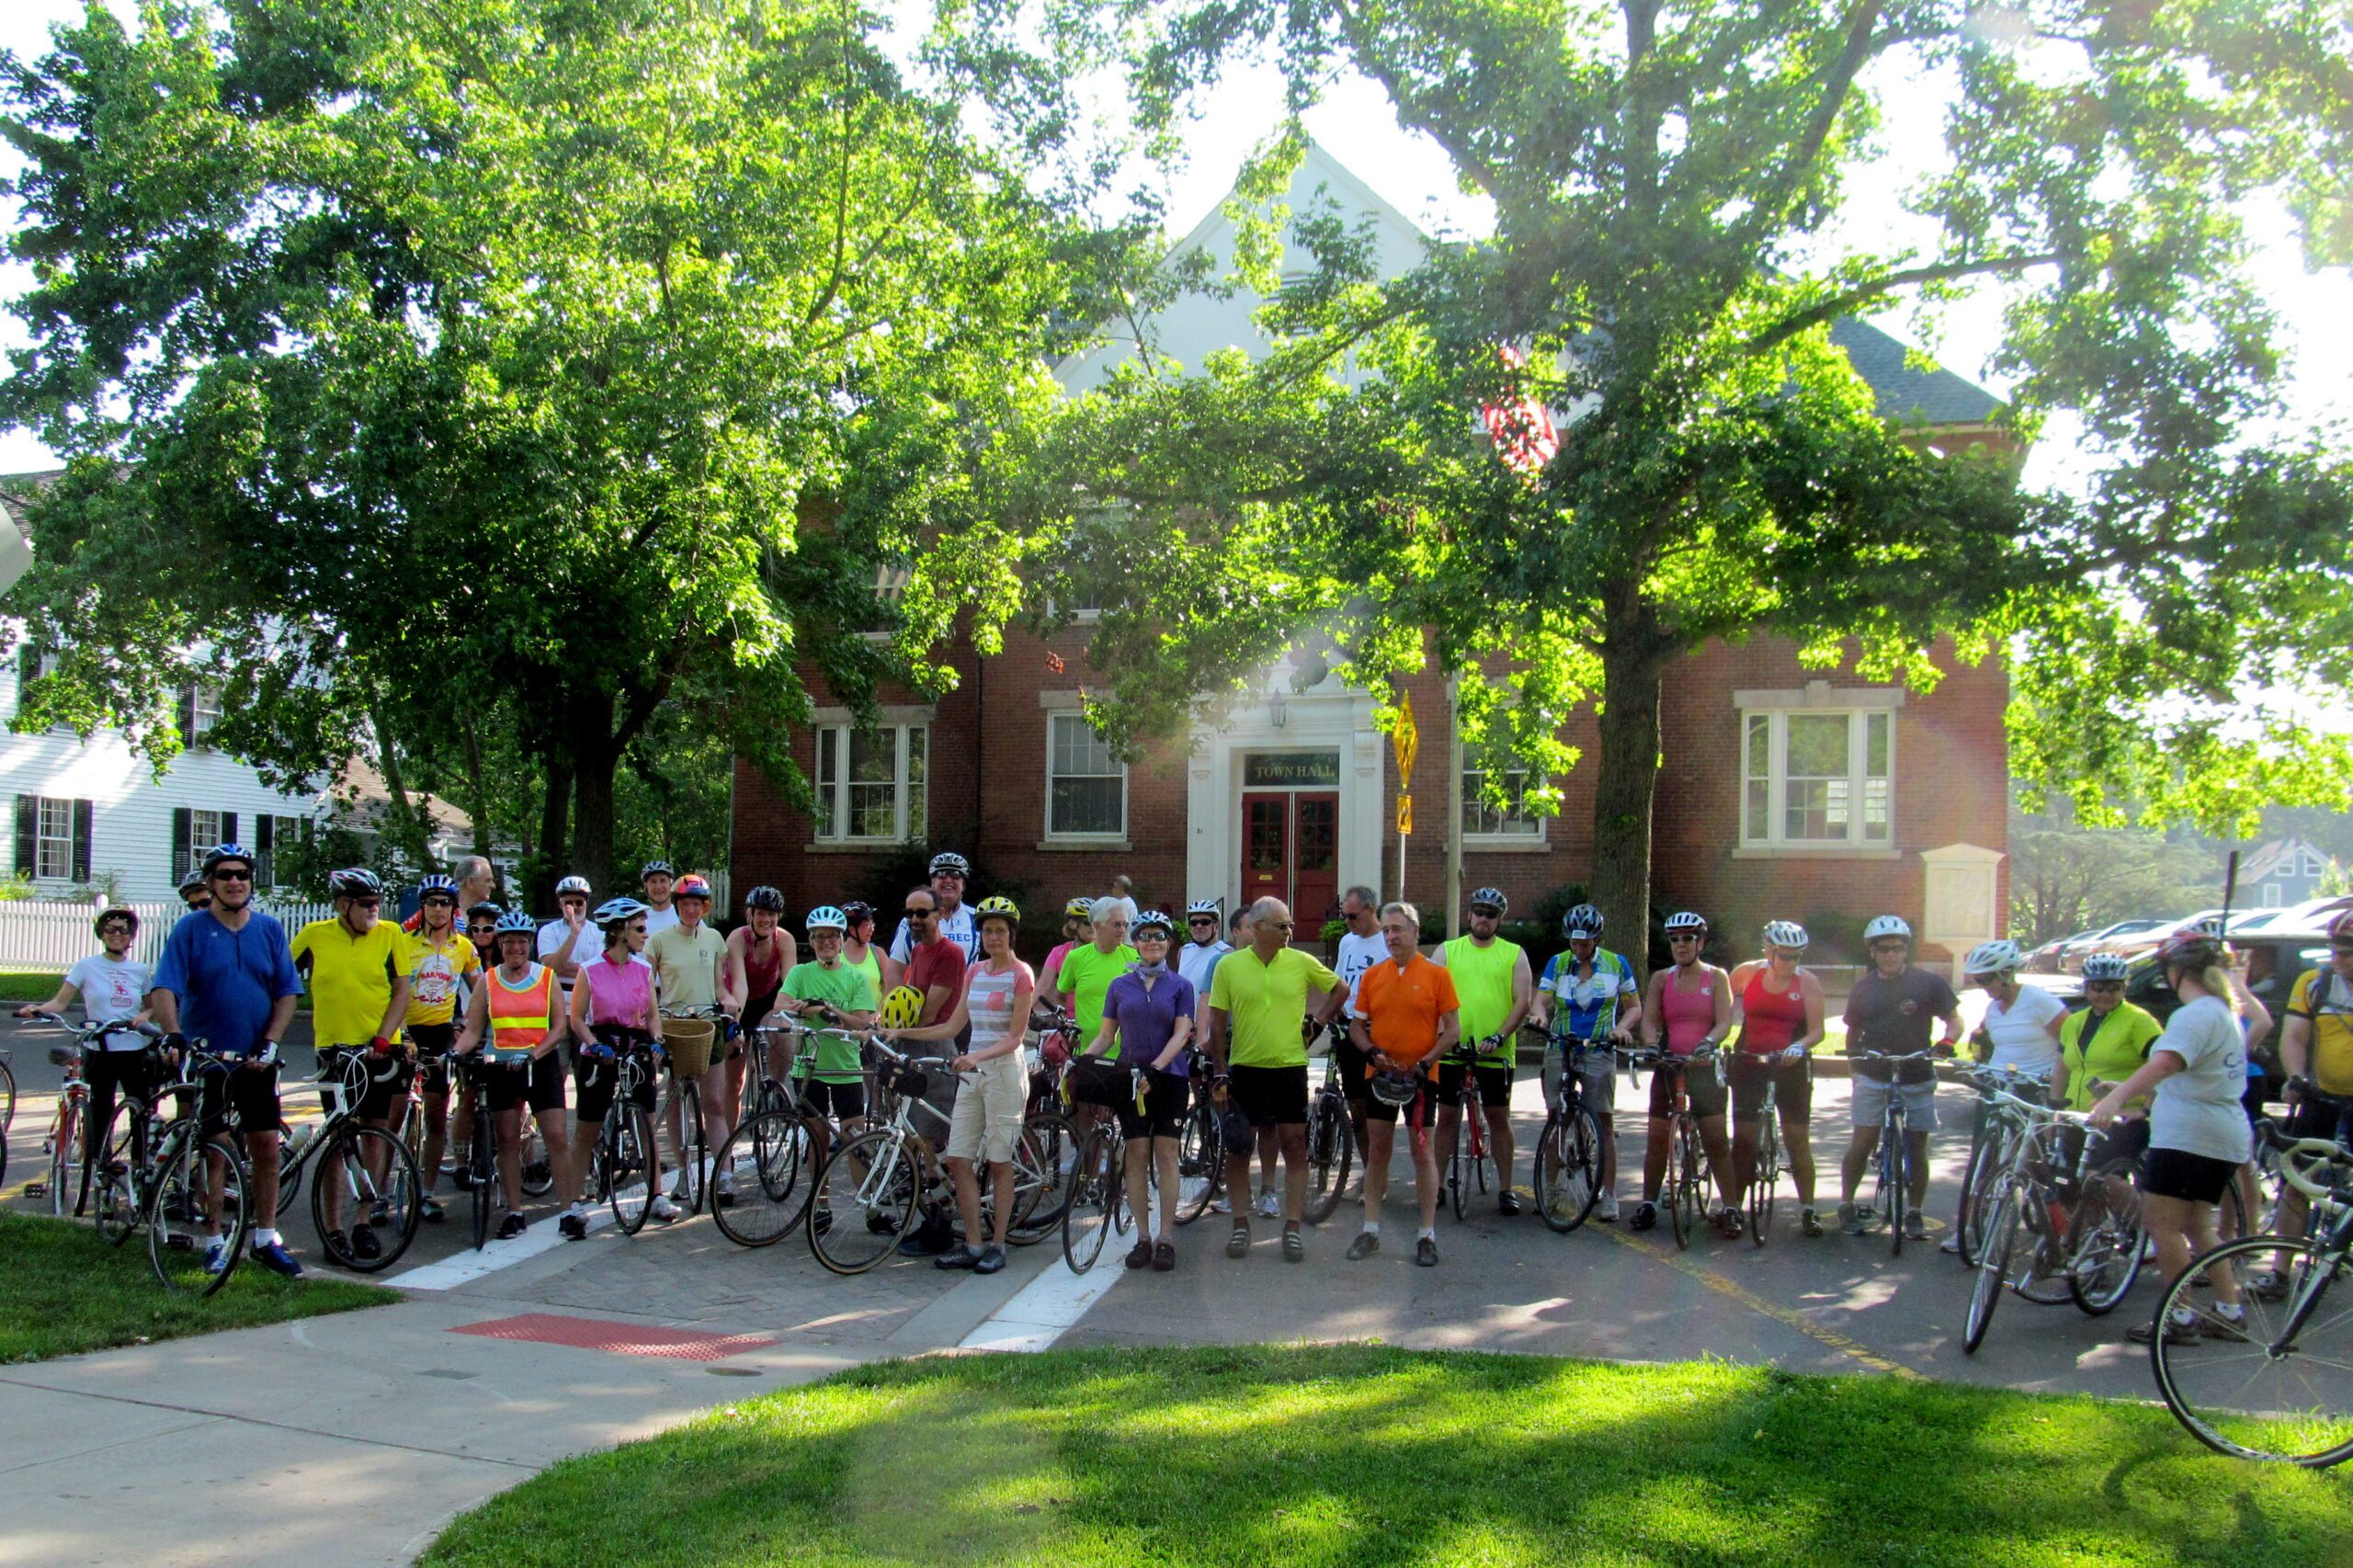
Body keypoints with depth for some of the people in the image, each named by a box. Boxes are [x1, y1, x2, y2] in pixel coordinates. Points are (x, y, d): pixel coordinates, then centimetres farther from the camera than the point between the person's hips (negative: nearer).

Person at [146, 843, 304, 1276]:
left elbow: (287, 993, 4)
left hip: (257, 1060, 2)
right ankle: (215, 1241, 15)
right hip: (206, 1057, -2)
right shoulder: (190, 928, -4)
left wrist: (270, 1044, -8)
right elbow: (164, 988, -13)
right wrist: (173, 1035, -29)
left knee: (266, 1147, 3)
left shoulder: (270, 930, 4)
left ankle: (266, 1240, 13)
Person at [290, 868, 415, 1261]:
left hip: (379, 1049, 1)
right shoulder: (314, 935, 0)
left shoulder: (390, 934, 0)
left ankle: (365, 1221, 12)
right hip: (334, 1048, 0)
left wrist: (382, 1039, -11)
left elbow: (402, 991, -1)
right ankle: (333, 1227, 7)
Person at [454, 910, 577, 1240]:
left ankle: (570, 1210, -4)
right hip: (500, 1066, 1)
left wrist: (534, 1053, -16)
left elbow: (559, 1027, -1)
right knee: (507, 1141, 5)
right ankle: (514, 1213, 12)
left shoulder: (547, 977, 4)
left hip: (542, 1064, -1)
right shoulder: (488, 982, 7)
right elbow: (472, 1030, 3)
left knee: (557, 1137, -7)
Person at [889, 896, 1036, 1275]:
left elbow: (1014, 1037, -10)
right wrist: (902, 1033, 7)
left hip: (1005, 1070, -6)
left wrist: (978, 1057, -25)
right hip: (973, 1072, 6)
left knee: (999, 1162, -1)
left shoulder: (1021, 974, -6)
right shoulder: (974, 971, 13)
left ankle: (997, 1245, 9)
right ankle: (972, 1245, 9)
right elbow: (953, 1027, 14)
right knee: (958, 1160, 2)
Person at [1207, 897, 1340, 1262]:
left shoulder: (1302, 962, -1)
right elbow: (1217, 1023, 2)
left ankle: (1293, 1228, 10)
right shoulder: (1228, 965, -2)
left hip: (1290, 1067, 0)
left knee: (1294, 1147, 3)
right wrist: (1220, 1071, -2)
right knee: (1238, 1149, 6)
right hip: (1244, 1068, 0)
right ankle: (1240, 1225, 18)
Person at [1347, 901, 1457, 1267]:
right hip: (1379, 1074, 3)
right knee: (1377, 1151, 8)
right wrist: (1372, 1052, -9)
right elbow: (1356, 1025, 10)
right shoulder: (1372, 975, 6)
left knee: (1423, 1152, 3)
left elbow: (1453, 1030, -4)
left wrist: (1424, 1063, -14)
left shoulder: (1437, 974, -4)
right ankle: (1370, 1230, 15)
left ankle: (1427, 1235, 10)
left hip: (1420, 1076, -3)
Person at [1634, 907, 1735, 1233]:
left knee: (1716, 1141, -8)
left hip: (1704, 1068, -2)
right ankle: (1648, 1205, 12)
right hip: (1667, 1066, 2)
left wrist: (1707, 1043, -27)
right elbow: (1649, 1019, 0)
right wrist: (1651, 1044, -21)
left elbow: (1724, 1022, -7)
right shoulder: (1660, 979, 7)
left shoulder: (1716, 977, 1)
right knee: (1656, 1138, 2)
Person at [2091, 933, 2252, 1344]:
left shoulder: (2196, 1014, -15)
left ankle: (2182, 1319, -3)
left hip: (2189, 1135, -11)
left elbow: (2165, 1062, -33)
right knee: (2197, 1225, 18)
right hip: (2226, 1136, 11)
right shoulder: (2226, 1013, 19)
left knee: (2161, 1221, -5)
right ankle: (2230, 1312, 22)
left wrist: (2116, 1098, -44)